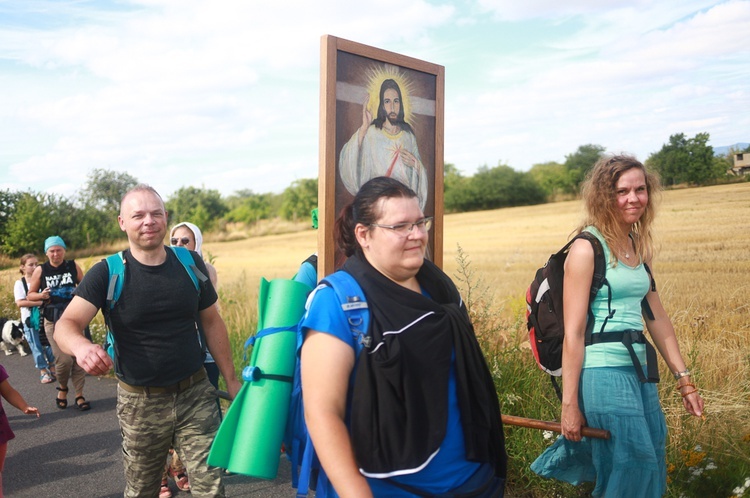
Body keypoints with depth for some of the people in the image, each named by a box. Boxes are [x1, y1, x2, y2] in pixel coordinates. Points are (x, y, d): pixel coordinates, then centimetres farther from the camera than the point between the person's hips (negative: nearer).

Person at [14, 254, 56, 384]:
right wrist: (39, 302, -21)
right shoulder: (20, 283, -4)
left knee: (50, 344, 6)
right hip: (30, 320, -2)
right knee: (37, 347, 4)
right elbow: (20, 303, -14)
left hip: (45, 317, 2)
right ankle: (43, 372, 15)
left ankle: (53, 370, 21)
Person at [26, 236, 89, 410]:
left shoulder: (73, 266, 1)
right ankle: (62, 388, 20)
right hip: (53, 321, -1)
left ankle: (79, 395, 15)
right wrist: (41, 295, -13)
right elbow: (30, 295, 7)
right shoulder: (40, 271, -1)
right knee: (64, 359, -9)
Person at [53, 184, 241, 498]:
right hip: (140, 402, -1)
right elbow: (67, 324, -18)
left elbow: (211, 322, 7)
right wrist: (80, 345, -42)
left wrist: (231, 380, 6)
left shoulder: (190, 264, -2)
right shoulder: (107, 273, -8)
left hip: (196, 394, 1)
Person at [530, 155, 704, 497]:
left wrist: (684, 378, 14)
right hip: (604, 373, -8)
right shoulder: (587, 248, -12)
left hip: (639, 370, 8)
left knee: (653, 460, 17)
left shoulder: (639, 246, 11)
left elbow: (657, 317, 16)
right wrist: (569, 404, -13)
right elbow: (573, 333, -14)